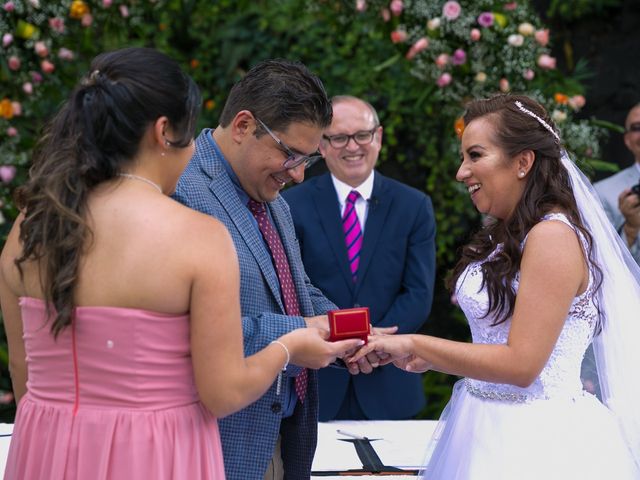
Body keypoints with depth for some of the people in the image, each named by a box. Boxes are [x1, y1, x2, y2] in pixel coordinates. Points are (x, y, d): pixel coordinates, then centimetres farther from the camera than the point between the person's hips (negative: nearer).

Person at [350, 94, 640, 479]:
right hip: (489, 428, 9)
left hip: (537, 441, -9)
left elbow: (521, 364, -21)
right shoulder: (505, 237, 12)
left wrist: (414, 344, -17)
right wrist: (432, 357, 6)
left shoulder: (553, 236, -17)